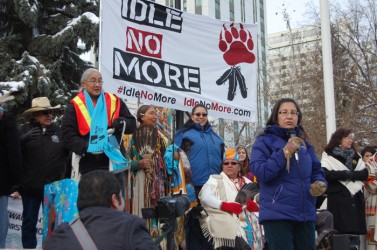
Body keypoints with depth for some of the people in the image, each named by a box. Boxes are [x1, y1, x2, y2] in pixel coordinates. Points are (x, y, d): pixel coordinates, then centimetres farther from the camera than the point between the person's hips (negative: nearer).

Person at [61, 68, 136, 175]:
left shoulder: (114, 101, 9)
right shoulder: (75, 106, 0)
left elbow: (132, 124, 11)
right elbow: (67, 136, -5)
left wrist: (122, 123, -13)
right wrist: (87, 147, -20)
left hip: (114, 161, 3)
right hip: (89, 165, -2)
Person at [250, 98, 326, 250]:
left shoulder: (304, 142, 13)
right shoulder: (264, 141, -3)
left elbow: (317, 170, 18)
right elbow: (259, 172, -16)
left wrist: (319, 183, -4)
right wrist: (285, 152, -20)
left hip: (305, 213, 6)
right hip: (277, 214, -6)